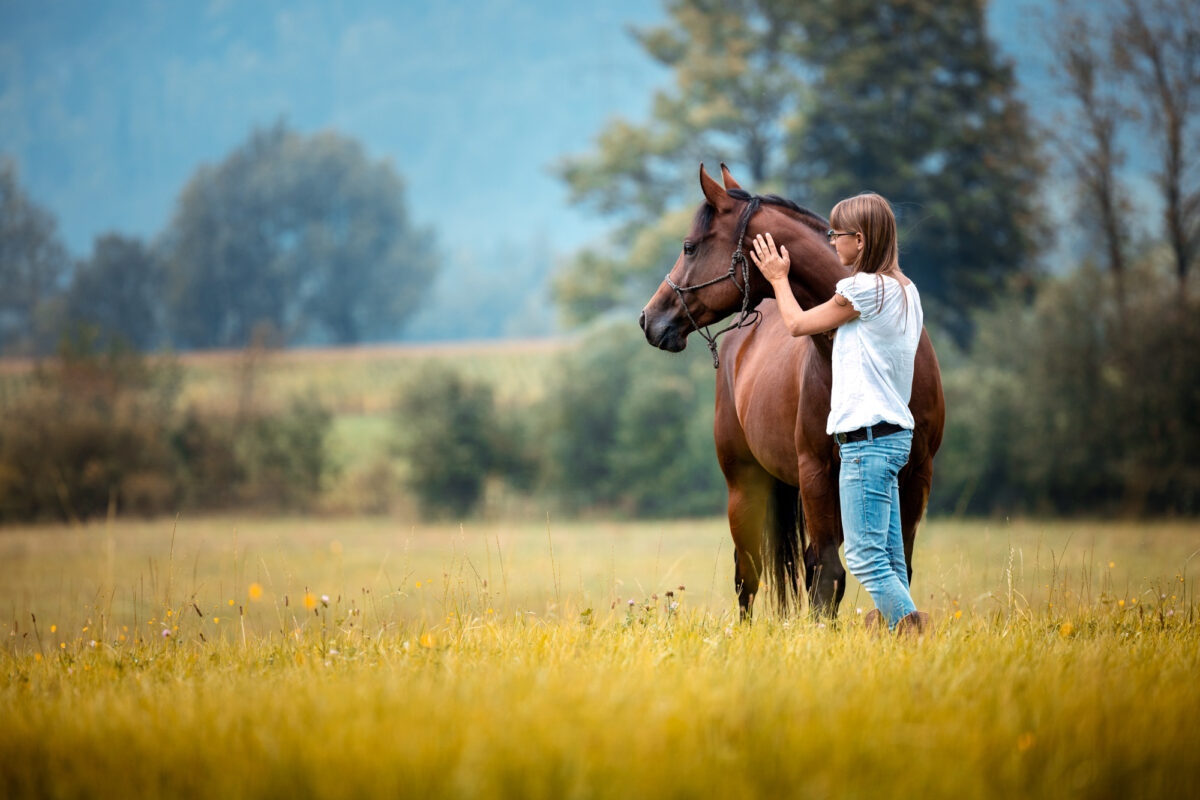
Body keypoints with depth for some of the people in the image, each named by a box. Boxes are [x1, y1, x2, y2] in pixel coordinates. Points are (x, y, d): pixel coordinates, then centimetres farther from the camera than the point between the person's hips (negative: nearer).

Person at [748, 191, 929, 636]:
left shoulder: (864, 289, -13)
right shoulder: (905, 291, 13)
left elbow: (798, 324, 2)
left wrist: (779, 278, 16)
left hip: (867, 439, -9)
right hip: (895, 431, 9)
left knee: (864, 556, -11)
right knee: (888, 556, 9)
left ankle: (912, 628, -16)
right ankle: (898, 627, 7)